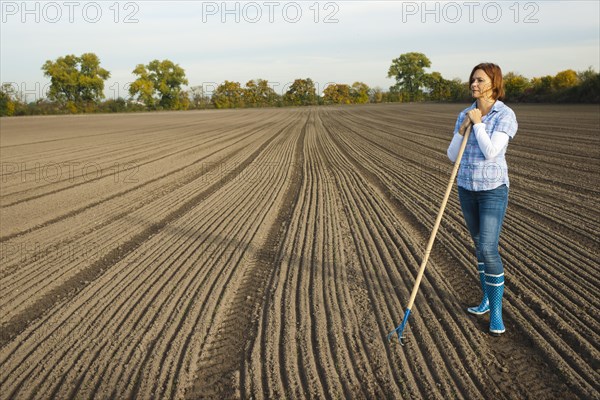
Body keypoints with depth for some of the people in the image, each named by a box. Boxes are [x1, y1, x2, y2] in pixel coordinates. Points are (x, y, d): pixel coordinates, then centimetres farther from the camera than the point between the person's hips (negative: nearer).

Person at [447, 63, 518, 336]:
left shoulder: (506, 115, -12)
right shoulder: (465, 115, 6)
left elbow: (491, 152, -24)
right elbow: (452, 156, 1)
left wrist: (477, 123, -14)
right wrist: (462, 128, -13)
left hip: (493, 189, -6)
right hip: (467, 188, 6)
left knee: (489, 249, -13)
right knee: (480, 246, 15)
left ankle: (496, 313, 2)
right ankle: (487, 299, 31)